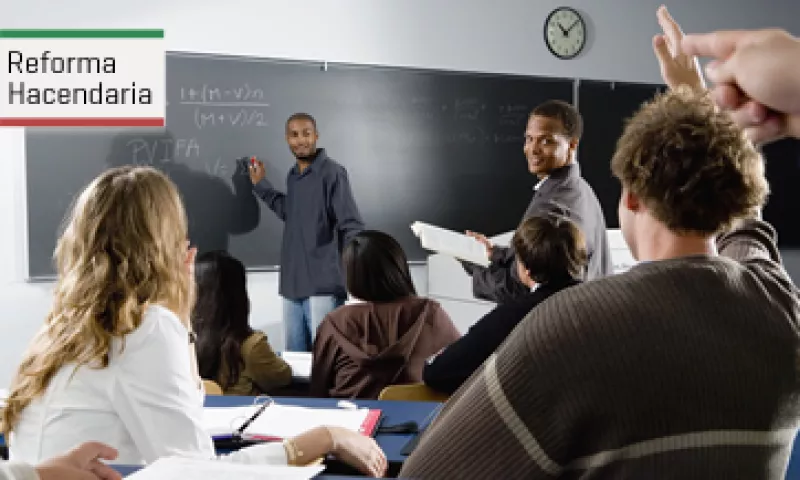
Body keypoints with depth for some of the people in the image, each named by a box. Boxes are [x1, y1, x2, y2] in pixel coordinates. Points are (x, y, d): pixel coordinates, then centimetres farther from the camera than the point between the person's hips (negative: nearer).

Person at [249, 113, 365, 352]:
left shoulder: (331, 172, -10)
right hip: (292, 284, 8)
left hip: (323, 285, -8)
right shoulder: (293, 175, 13)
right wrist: (261, 185, 30)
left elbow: (352, 226, -15)